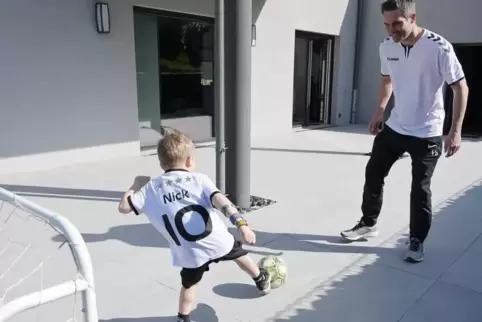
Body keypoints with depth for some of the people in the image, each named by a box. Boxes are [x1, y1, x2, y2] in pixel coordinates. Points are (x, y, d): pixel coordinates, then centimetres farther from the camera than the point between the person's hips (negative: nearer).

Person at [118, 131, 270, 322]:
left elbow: (124, 207, 3)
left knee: (189, 284, 27)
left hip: (190, 254, 0)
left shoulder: (151, 188, 3)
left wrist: (136, 186, 21)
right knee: (239, 254, 30)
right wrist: (241, 223, -26)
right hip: (218, 242, 0)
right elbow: (220, 201, -18)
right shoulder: (199, 179, -3)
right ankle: (262, 281, 54)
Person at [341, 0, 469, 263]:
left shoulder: (439, 48, -20)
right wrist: (380, 110, 6)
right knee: (373, 174, 10)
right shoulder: (386, 47, -5)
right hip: (394, 127, 5)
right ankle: (368, 224, 30)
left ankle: (417, 241, 21)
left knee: (420, 188, 2)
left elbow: (461, 87, -13)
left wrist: (455, 131, -18)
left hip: (427, 133, -5)